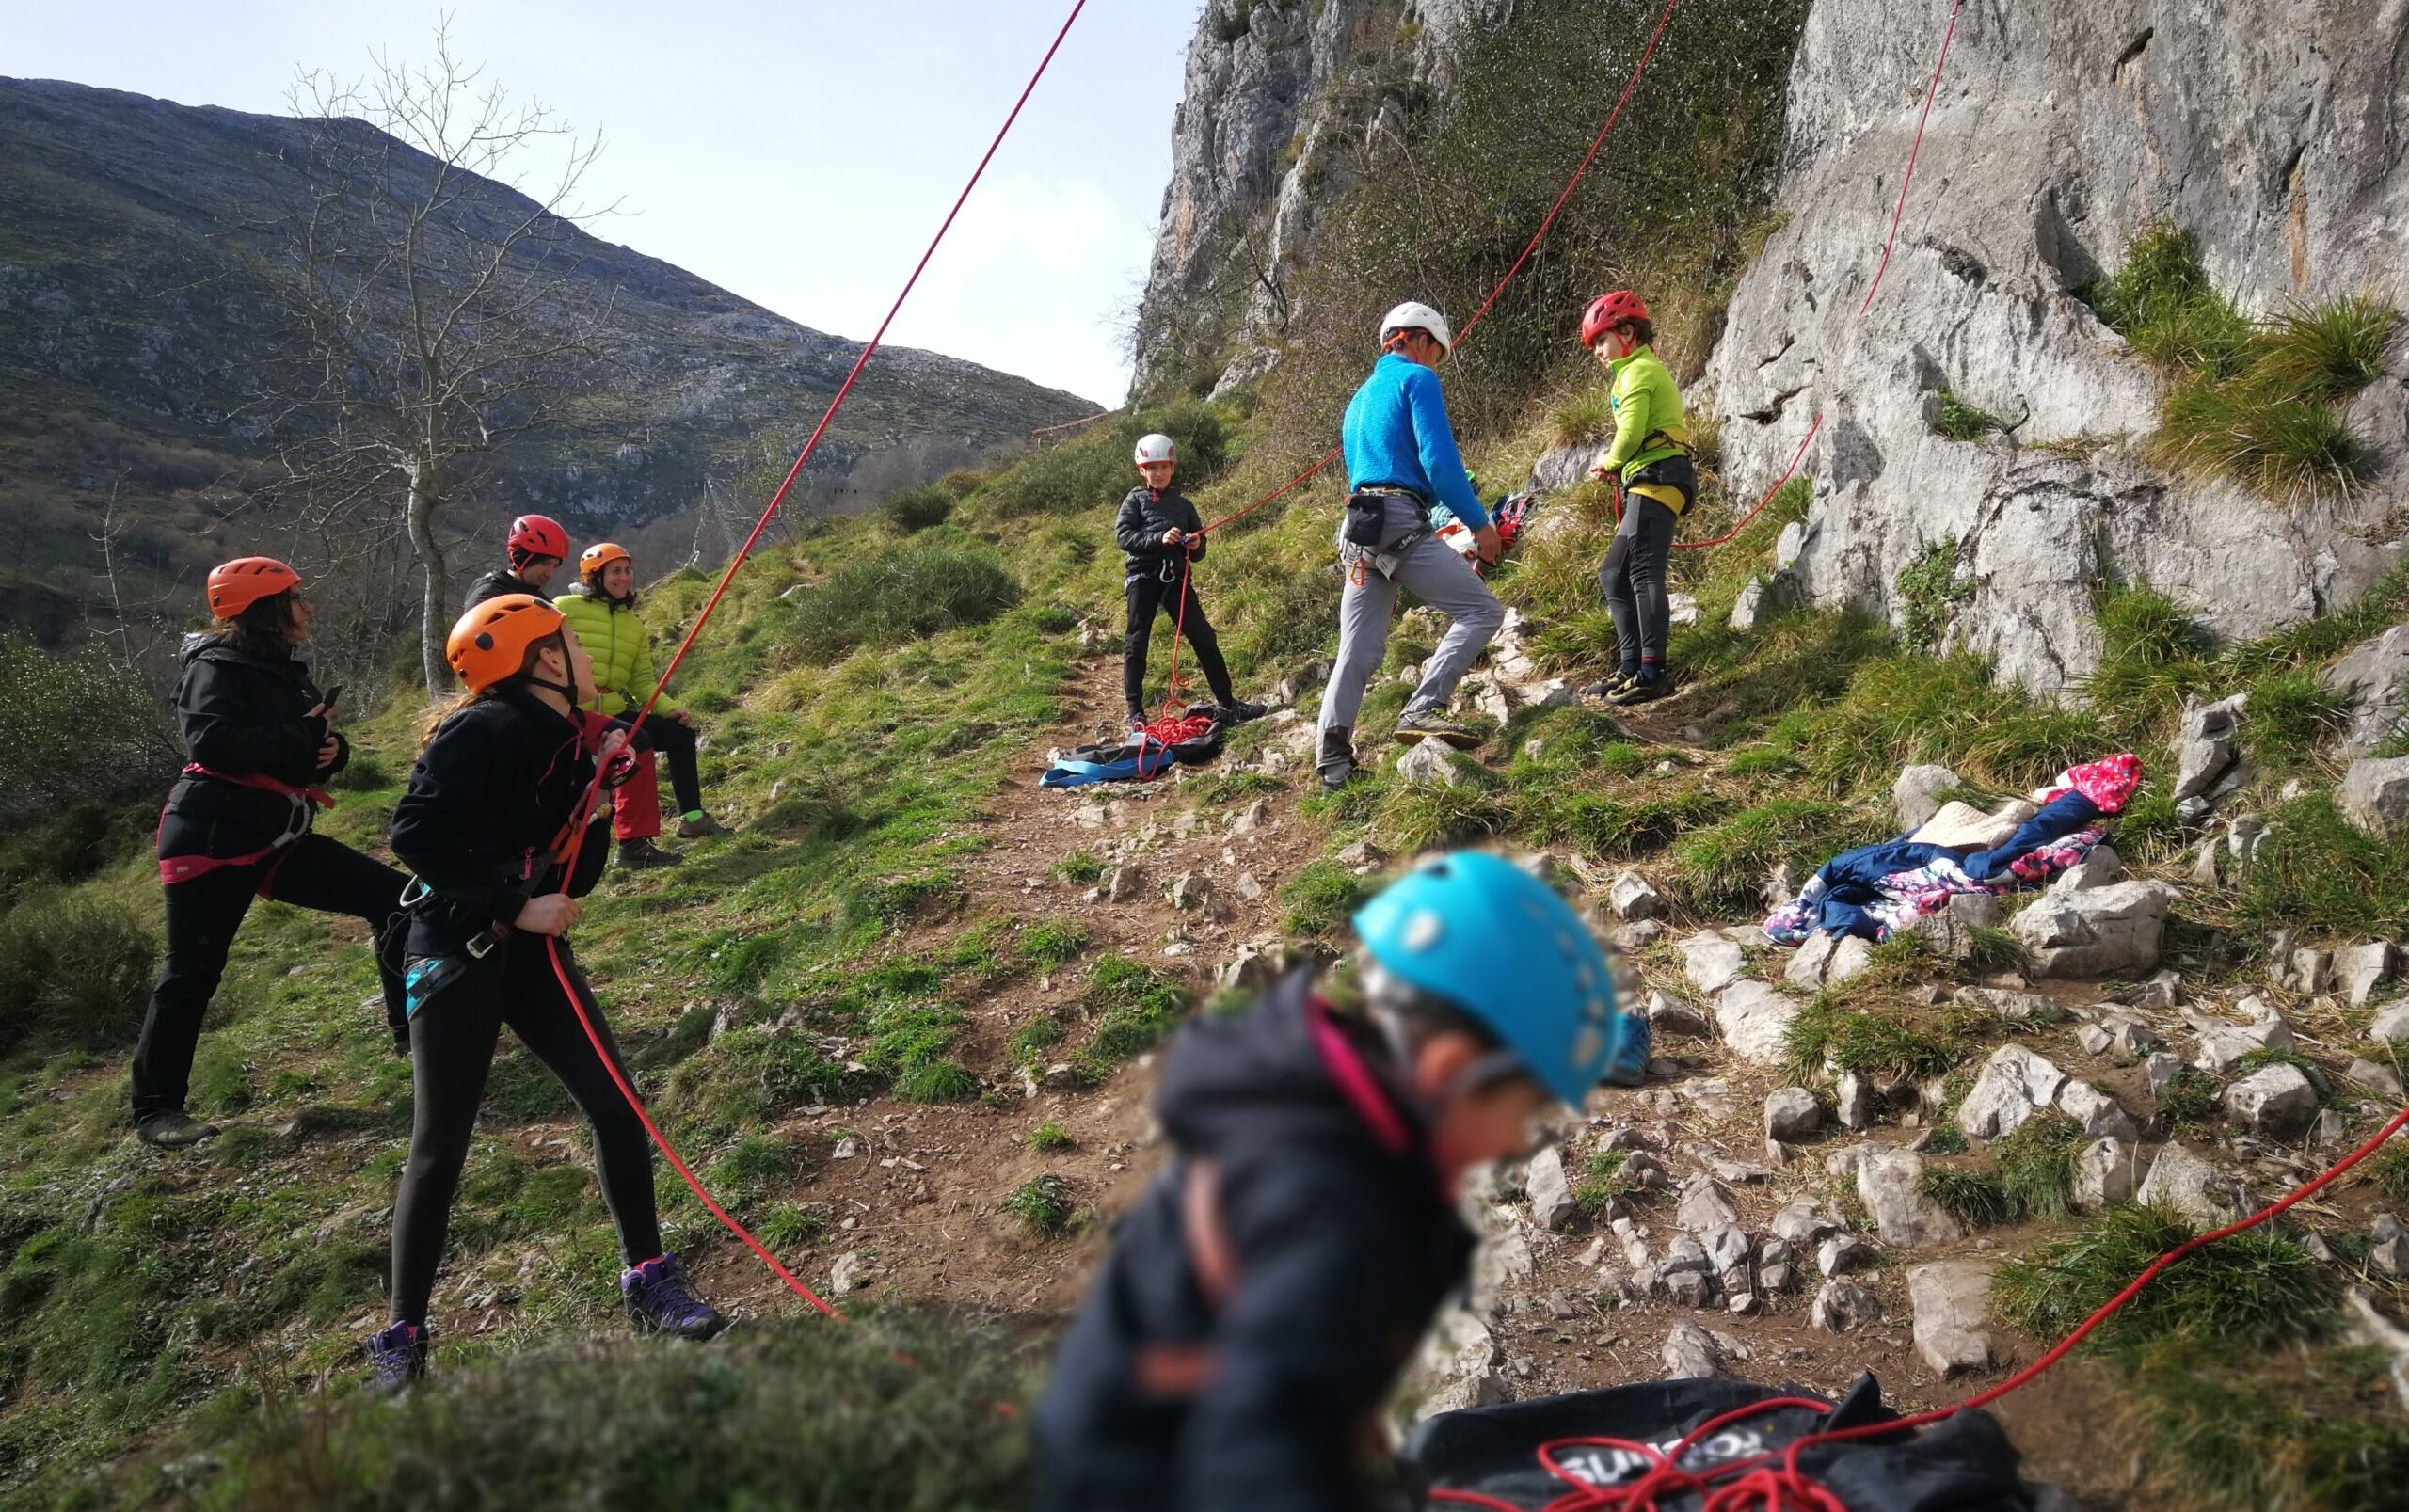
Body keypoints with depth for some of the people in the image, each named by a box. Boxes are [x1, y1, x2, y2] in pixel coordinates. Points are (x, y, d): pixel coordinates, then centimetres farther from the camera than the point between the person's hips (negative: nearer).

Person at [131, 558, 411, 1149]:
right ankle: (155, 1109, 9)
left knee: (392, 897, -1)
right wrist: (301, 739, -20)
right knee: (193, 973, -3)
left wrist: (331, 749, -3)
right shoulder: (218, 666, -8)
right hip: (214, 839, -8)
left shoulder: (285, 671, 17)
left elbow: (314, 743, 21)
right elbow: (211, 741, -25)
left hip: (277, 840, 8)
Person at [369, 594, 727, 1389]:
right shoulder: (484, 730, -15)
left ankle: (649, 1283, 15)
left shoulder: (570, 738, 8)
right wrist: (515, 902, -23)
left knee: (616, 1109, 0)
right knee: (439, 1151, -2)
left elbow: (576, 873, 9)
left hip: (534, 952, 7)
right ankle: (402, 1339, 14)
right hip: (457, 954, -7)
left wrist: (600, 778, -3)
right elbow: (416, 832, -22)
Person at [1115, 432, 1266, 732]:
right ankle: (1135, 711, 6)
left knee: (1203, 637, -3)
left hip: (1176, 576, 3)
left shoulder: (1182, 504, 20)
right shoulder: (1135, 500, 10)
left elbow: (1199, 553, 22)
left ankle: (1227, 703, 1)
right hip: (1143, 575, -3)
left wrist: (1196, 546, -3)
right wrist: (1159, 539, -19)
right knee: (1136, 642, -2)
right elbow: (1123, 535, -6)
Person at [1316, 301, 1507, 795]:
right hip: (1401, 524, -8)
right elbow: (1439, 460, -11)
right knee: (1482, 611, -4)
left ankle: (1332, 763, 2)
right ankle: (1423, 710, -18)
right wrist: (1480, 523, -7)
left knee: (1358, 652, 7)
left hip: (1358, 527, 8)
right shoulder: (1417, 380, 1)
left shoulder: (1361, 396, 28)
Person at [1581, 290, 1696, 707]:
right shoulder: (1648, 370, 28)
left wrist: (1609, 462, 4)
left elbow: (1630, 433, -16)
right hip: (1651, 482, 11)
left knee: (1644, 573, -17)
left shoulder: (1637, 371, -4)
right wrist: (1617, 468, 7)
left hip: (1656, 477, -11)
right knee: (1613, 574, 11)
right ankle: (1632, 668, 10)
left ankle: (1653, 673, -23)